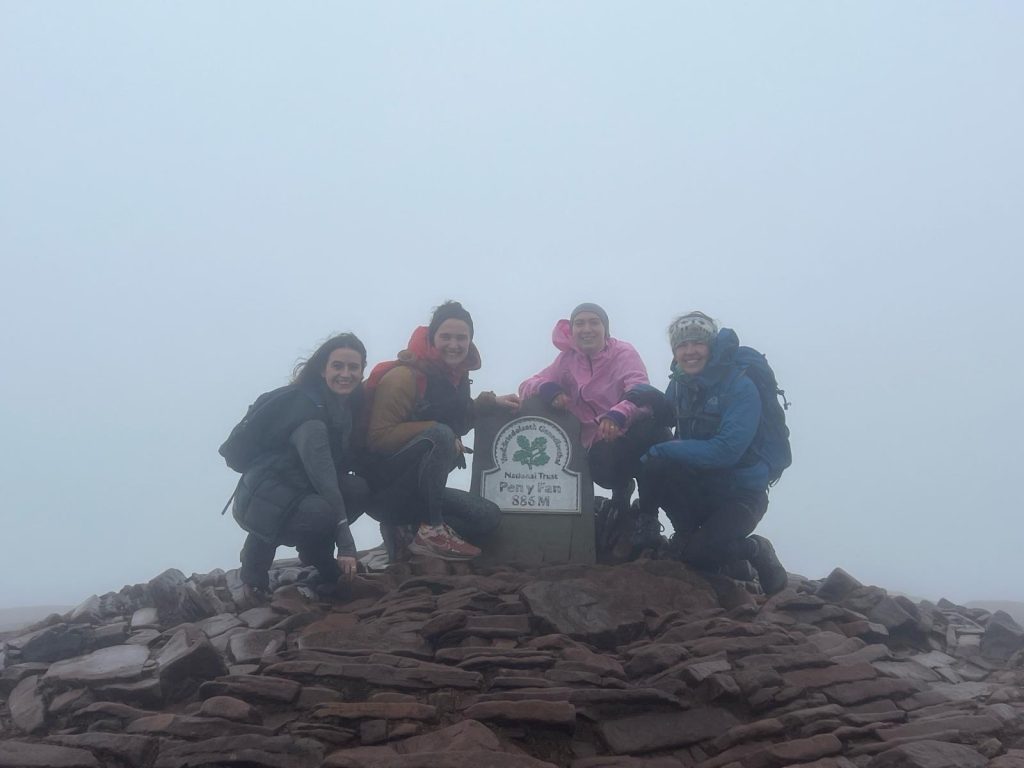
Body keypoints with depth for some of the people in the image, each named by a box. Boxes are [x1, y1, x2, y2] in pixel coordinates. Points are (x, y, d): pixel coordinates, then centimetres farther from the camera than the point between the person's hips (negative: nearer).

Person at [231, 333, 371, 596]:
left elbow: (347, 461, 8)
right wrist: (346, 544, -33)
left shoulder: (349, 403, 3)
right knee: (320, 513, -35)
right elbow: (321, 471, -30)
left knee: (359, 488, -14)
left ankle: (315, 554, 6)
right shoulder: (306, 405, -22)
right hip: (263, 500, -8)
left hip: (300, 491, 8)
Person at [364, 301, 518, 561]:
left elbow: (458, 424, 20)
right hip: (384, 486, -8)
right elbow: (379, 437, -20)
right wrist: (440, 434, -23)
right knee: (440, 434, -31)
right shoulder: (404, 376, -17)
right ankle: (431, 530, -24)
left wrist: (488, 402, 4)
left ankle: (406, 533, 0)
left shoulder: (455, 376, 6)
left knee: (489, 516, -4)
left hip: (417, 490, 8)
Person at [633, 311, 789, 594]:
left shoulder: (741, 387, -18)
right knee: (653, 464, -26)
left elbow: (725, 451, -28)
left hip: (740, 494, -4)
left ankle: (756, 551, 5)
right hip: (698, 484, 4)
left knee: (696, 555, -25)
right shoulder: (679, 385, 1)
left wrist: (661, 450, -30)